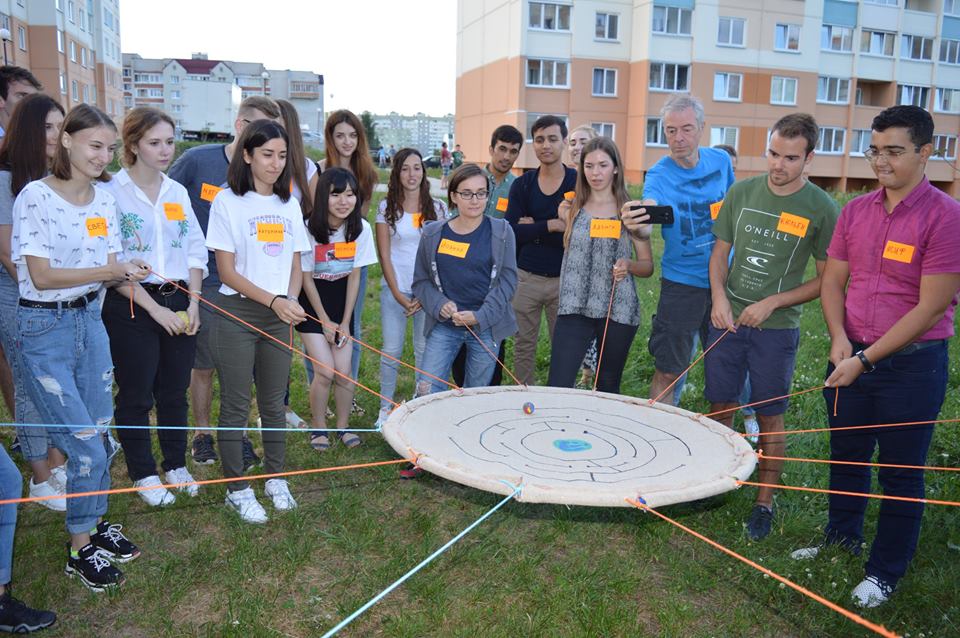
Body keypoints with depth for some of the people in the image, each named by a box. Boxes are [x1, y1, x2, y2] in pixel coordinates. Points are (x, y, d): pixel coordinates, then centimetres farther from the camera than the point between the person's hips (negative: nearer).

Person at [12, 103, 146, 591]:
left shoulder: (104, 201, 5)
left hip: (90, 319, 6)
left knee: (101, 435, 11)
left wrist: (128, 273, -14)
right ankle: (79, 547, 17)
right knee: (85, 444, -3)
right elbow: (41, 275, -16)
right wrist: (107, 272, -24)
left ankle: (95, 523, 32)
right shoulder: (36, 197, -13)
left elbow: (109, 269, 7)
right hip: (45, 327, -6)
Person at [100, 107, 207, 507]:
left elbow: (196, 250, 9)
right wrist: (154, 307, -15)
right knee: (136, 394, 7)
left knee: (175, 390, 13)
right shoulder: (111, 192, -8)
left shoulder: (177, 192, 9)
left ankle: (176, 464, 30)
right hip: (131, 305, -4)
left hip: (179, 303, 5)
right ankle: (143, 474, 23)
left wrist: (193, 302, -2)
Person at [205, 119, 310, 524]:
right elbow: (227, 271, -10)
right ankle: (237, 490, 19)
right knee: (236, 406, 4)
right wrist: (273, 300, -18)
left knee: (274, 403, 13)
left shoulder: (289, 205, 9)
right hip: (237, 314, -4)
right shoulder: (228, 201, -6)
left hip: (279, 317, 4)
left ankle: (275, 479, 29)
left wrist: (291, 300, -7)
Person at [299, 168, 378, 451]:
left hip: (341, 298, 3)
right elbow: (306, 278, -10)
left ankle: (343, 425, 21)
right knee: (325, 371, -10)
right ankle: (318, 427, 15)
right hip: (312, 302, -3)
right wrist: (325, 321, -7)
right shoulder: (309, 229, -20)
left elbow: (354, 276, -4)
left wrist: (345, 322, -5)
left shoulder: (361, 228, -11)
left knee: (344, 371, -3)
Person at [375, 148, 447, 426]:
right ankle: (385, 408, 15)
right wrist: (398, 294, -7)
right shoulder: (387, 207, 3)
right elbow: (384, 255, 0)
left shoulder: (437, 208, 4)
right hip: (394, 289, 0)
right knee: (391, 351, 2)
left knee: (425, 350, 4)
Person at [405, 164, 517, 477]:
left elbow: (507, 280, -2)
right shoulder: (433, 234, 3)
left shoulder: (501, 231, -1)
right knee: (427, 389, -7)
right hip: (444, 325, 1)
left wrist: (480, 316, -12)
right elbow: (421, 281, 8)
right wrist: (440, 305, -11)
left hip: (486, 326, -1)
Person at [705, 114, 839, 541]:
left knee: (769, 417, 6)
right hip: (727, 320, 3)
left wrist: (772, 303, -12)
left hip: (776, 328, -3)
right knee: (720, 408, 11)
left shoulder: (822, 209, -7)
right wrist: (719, 297, -7)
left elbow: (826, 280, -3)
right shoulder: (741, 192, 2)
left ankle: (764, 503, 21)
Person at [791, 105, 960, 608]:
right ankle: (842, 539, 40)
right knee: (846, 456, 18)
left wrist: (866, 360, -18)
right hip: (851, 356, 5)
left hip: (911, 364, -5)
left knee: (901, 472, 9)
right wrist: (840, 339, -9)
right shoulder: (855, 211, 3)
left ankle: (885, 572, 26)